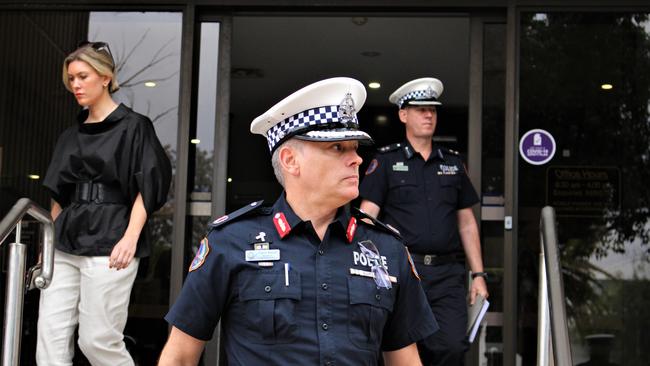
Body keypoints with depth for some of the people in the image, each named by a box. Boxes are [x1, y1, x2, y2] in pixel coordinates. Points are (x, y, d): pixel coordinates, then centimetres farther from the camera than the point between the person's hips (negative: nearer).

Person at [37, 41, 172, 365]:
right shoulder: (71, 136, 18)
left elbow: (146, 187, -7)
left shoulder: (133, 126, 1)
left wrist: (130, 238, -16)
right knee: (50, 337, -1)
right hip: (65, 246, 6)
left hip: (108, 246, -6)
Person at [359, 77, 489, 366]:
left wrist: (478, 274, 11)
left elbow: (466, 223, 17)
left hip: (447, 274, 3)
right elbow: (367, 218, -2)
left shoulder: (453, 163, 15)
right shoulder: (386, 161, 4)